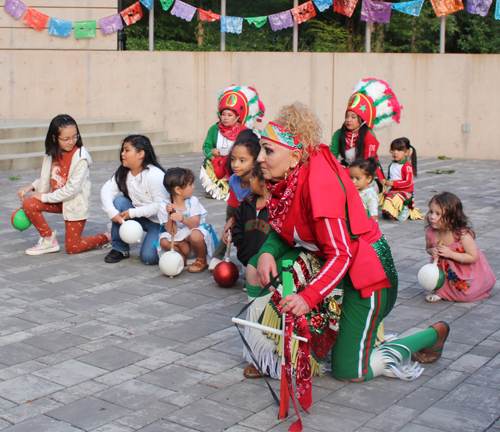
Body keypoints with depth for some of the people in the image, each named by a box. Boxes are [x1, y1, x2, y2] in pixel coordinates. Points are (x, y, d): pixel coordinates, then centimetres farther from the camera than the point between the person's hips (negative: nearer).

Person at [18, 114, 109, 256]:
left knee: (72, 248, -4)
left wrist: (45, 197, -20)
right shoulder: (52, 153, -2)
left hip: (76, 203, -6)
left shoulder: (80, 158, -22)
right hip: (56, 199, 6)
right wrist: (30, 187, -4)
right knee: (28, 204, -18)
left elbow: (73, 189, -24)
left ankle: (106, 237, 21)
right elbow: (46, 177, 13)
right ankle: (48, 239, 1)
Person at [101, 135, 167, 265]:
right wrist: (112, 212, -29)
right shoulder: (123, 173, -1)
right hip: (141, 218, 7)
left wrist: (133, 213, -27)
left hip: (159, 222, -7)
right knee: (119, 201, -18)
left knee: (148, 257, -23)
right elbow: (107, 189, -12)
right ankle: (120, 249, -7)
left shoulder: (154, 175, -25)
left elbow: (160, 205, -27)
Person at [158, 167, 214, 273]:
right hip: (179, 238, 1)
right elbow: (172, 232, -16)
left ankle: (201, 260, -5)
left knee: (195, 235, -36)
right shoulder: (164, 206, -13)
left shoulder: (193, 201, -10)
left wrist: (183, 219, -42)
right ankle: (182, 258, 3)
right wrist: (170, 215, -32)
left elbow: (195, 224, -21)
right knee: (164, 242, -28)